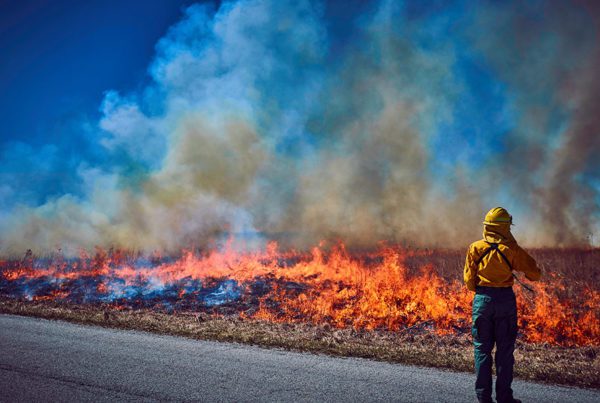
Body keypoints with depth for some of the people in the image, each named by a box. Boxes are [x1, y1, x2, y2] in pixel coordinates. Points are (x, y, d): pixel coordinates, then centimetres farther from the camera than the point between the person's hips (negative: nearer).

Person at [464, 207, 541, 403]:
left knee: (482, 349, 8)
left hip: (482, 299, 1)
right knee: (504, 350, 8)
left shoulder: (475, 248, -2)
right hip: (505, 299, -1)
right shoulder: (512, 250, -6)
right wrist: (519, 265, 17)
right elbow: (535, 274, -2)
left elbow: (469, 280, 1)